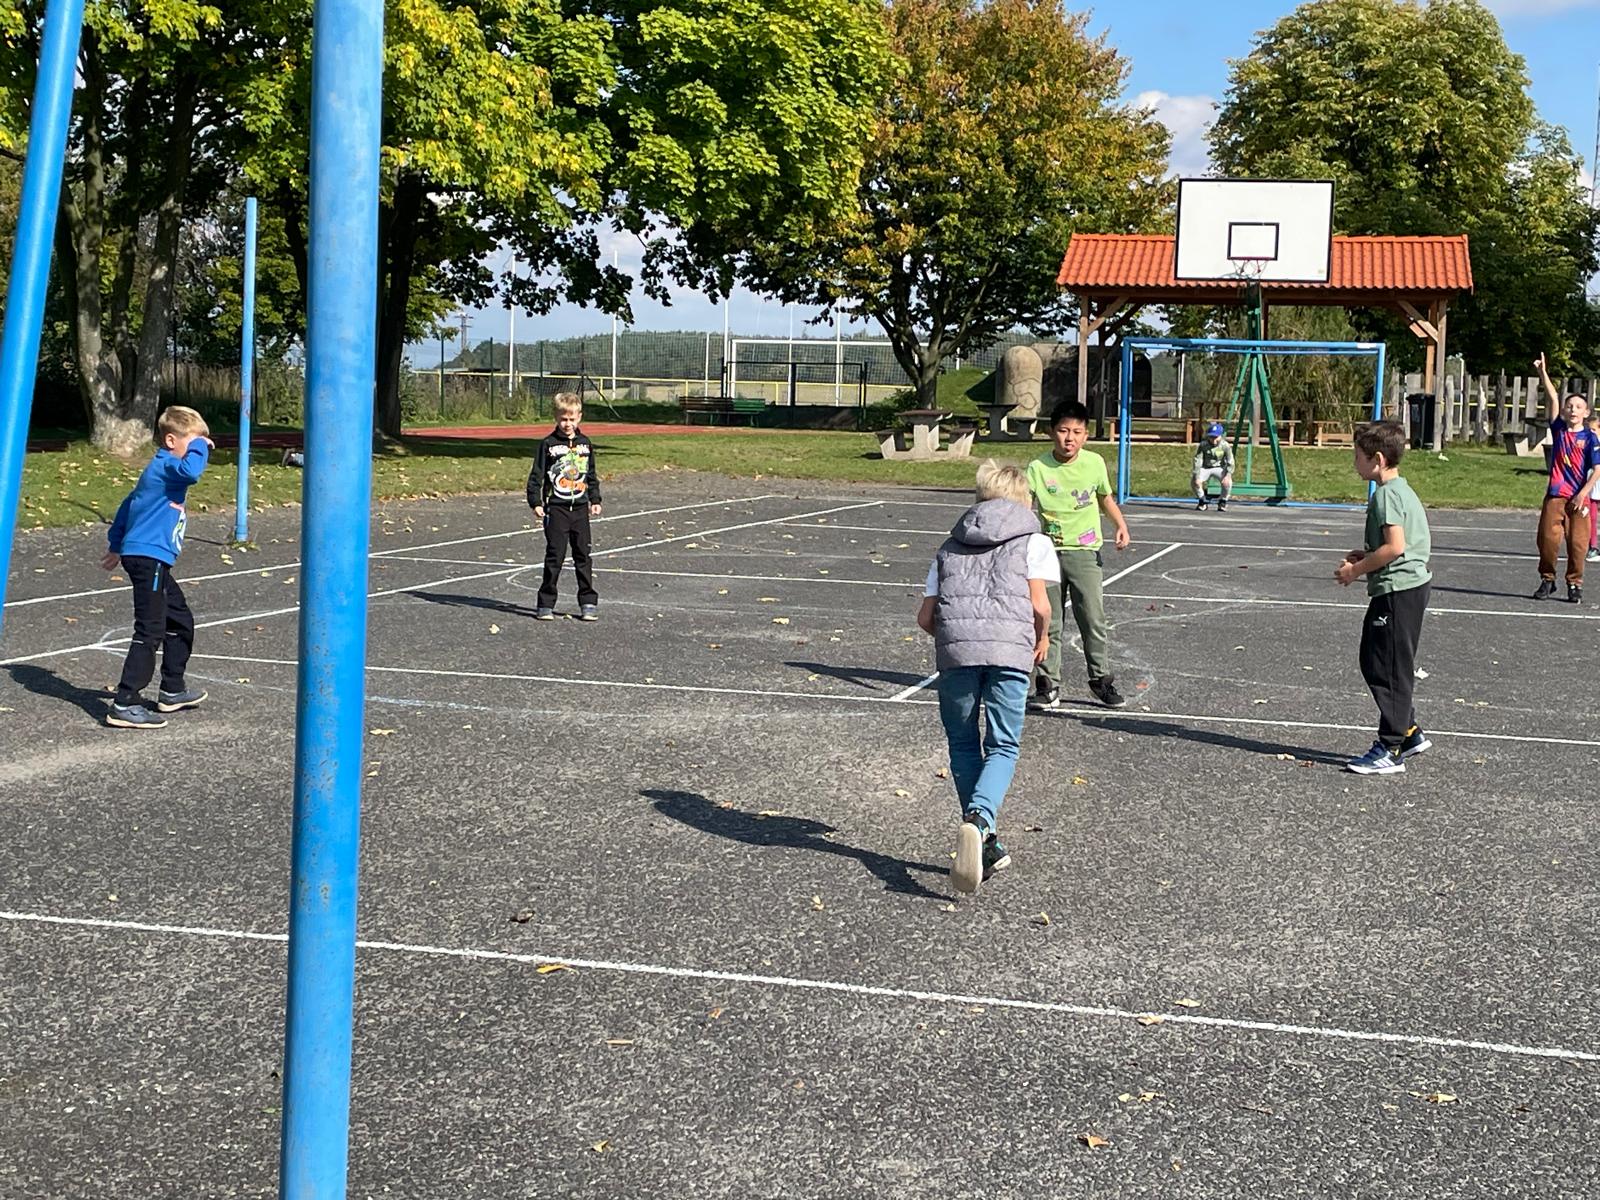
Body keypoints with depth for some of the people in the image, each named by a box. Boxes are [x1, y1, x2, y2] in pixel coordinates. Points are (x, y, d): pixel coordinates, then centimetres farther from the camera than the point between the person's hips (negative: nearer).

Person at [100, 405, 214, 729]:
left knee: (181, 622, 19)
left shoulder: (160, 469, 20)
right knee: (149, 631, -12)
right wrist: (199, 446, -17)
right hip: (147, 558, -11)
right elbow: (191, 472, -36)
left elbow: (129, 504, 28)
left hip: (153, 560, 11)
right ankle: (124, 704, -13)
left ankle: (172, 691, 30)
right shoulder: (164, 465, -12)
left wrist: (116, 545, 36)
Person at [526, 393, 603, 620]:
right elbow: (536, 475, -4)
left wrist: (595, 500, 14)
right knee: (554, 556, -2)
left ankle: (588, 602, 12)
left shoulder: (585, 444, 9)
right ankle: (546, 604, 5)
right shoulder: (547, 444, -3)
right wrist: (535, 502, -10)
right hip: (556, 508, -3)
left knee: (583, 555, 6)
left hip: (580, 508, 4)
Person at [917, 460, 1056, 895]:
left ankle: (984, 843, 16)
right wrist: (1041, 638, 21)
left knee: (963, 745, 16)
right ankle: (978, 820, -23)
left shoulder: (950, 546, 26)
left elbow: (925, 616, 18)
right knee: (1002, 748, 4)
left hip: (955, 648, 2)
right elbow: (1039, 604, 2)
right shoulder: (1033, 541, 16)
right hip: (1009, 649, -2)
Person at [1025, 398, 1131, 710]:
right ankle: (1047, 685, 13)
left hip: (1085, 552, 0)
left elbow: (1105, 497, 17)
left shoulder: (1094, 463, 1)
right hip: (1048, 553, 0)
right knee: (1047, 623, 3)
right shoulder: (1038, 468, -5)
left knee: (1093, 619, -3)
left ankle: (1102, 679, 13)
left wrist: (1120, 525, 5)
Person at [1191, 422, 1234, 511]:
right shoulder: (1203, 445, -16)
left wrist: (1228, 475, -37)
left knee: (1227, 482, -31)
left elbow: (1230, 462, -20)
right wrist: (1197, 476, -31)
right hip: (1205, 468, 1)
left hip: (1219, 468, -1)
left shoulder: (1225, 446, -17)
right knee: (1194, 480, -27)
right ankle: (1202, 502, -1)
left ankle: (1222, 502, -1)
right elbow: (1198, 461, -19)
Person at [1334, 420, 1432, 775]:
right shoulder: (1403, 490, 15)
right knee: (1375, 663, 17)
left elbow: (1395, 546, -24)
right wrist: (1367, 555, 14)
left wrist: (1357, 569, -14)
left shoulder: (1386, 495, -16)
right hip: (1412, 584, 10)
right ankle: (1409, 732, 22)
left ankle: (1390, 750, 0)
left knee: (1388, 669, -4)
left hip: (1396, 590, -10)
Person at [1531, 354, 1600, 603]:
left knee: (1577, 542, -1)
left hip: (1579, 498, -2)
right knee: (1548, 538, -1)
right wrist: (1543, 373, -5)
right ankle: (1547, 580, 14)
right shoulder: (1559, 429, 6)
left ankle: (1575, 585, 12)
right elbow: (1553, 399, 0)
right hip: (1555, 495, 2)